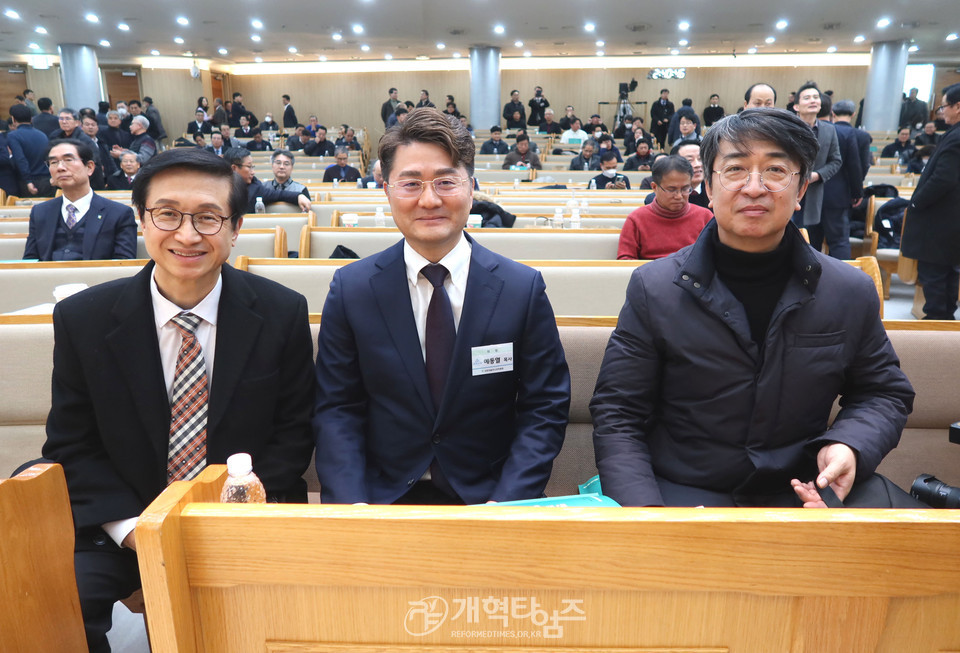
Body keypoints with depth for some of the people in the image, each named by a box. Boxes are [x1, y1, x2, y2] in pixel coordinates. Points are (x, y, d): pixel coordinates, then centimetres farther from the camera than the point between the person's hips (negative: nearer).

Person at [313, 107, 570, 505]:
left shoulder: (523, 288, -3)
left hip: (486, 498, 1)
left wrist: (506, 502, -14)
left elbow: (545, 408, -2)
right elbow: (336, 409, 0)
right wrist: (352, 504, -14)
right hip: (383, 498, 0)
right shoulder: (351, 289, -1)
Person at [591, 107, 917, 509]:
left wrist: (849, 444, -8)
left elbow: (884, 392, 15)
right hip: (684, 492, -2)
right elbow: (617, 415, -5)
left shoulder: (852, 292, 2)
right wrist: (643, 514, -19)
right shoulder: (653, 288, -5)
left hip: (805, 491, 3)